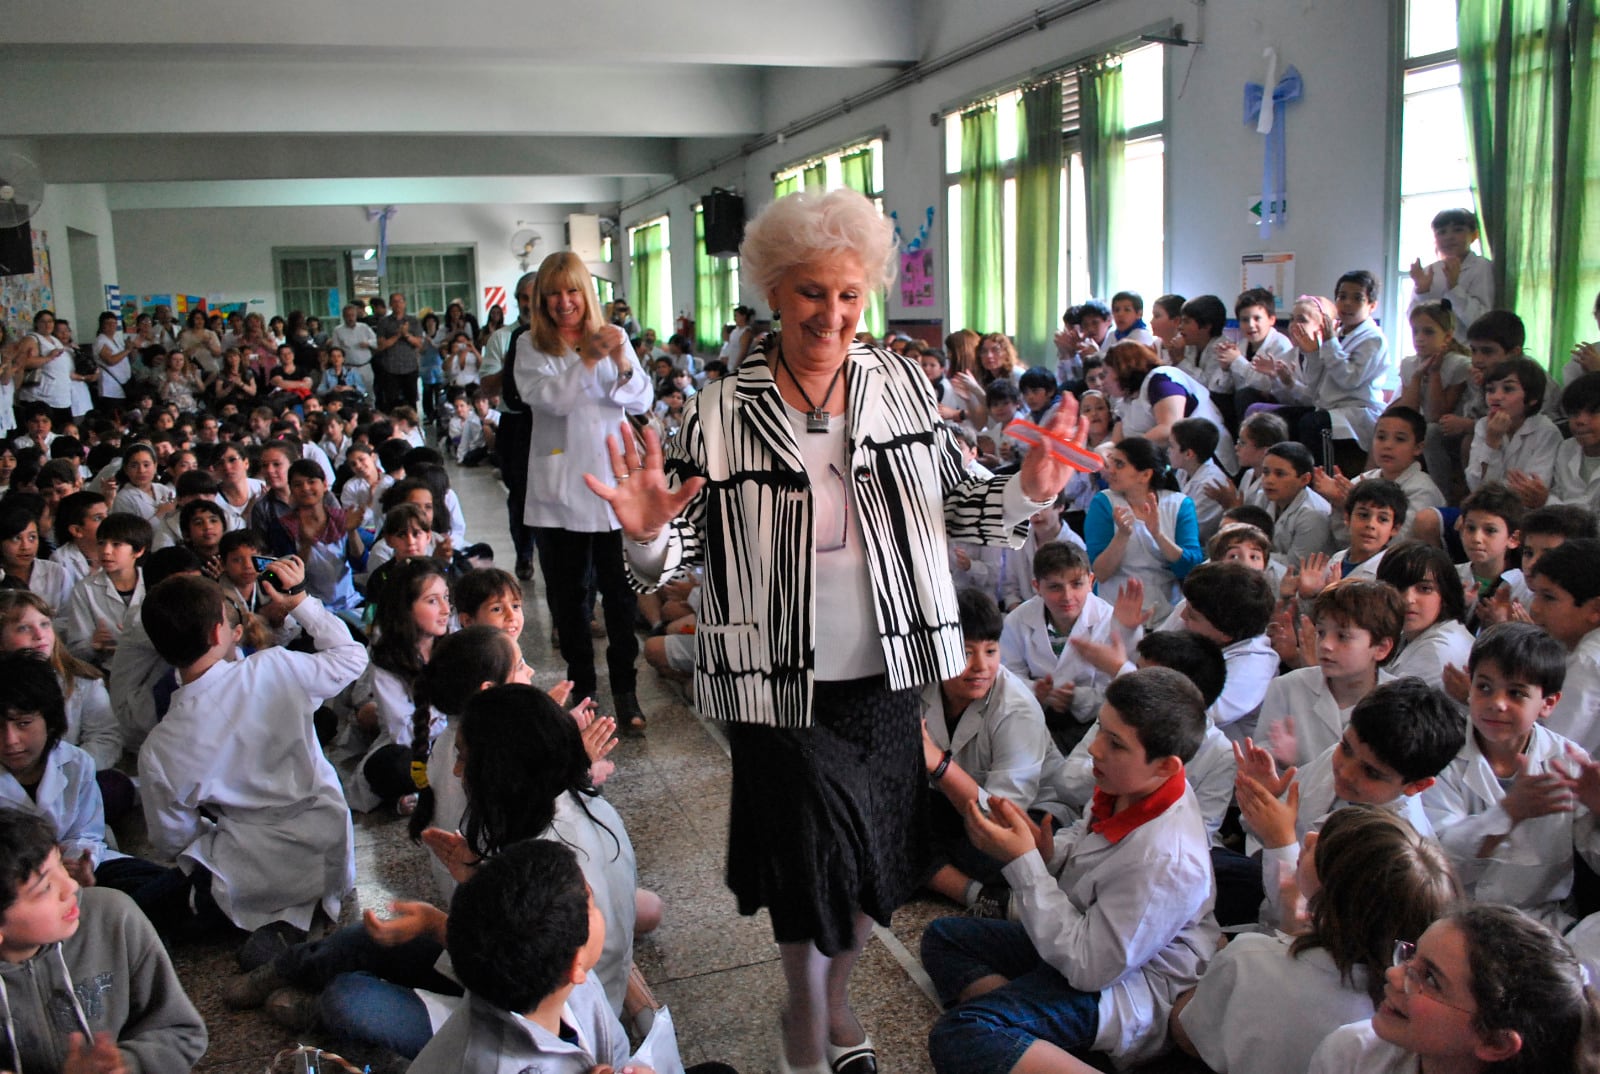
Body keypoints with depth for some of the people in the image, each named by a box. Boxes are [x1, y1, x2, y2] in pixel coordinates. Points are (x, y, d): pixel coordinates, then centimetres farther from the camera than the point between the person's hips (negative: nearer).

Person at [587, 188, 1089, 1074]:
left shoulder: (903, 386, -1)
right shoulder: (721, 413, -11)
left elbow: (953, 507, 5)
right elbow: (680, 551, -7)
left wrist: (1026, 490, -13)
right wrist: (648, 533, -29)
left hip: (884, 675, 4)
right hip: (781, 686, -3)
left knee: (872, 849, 18)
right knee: (809, 861, 8)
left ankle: (835, 1000, 48)